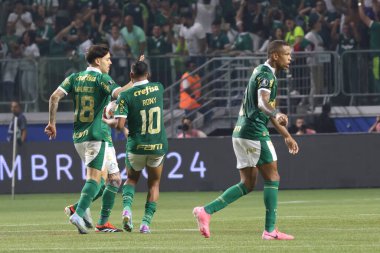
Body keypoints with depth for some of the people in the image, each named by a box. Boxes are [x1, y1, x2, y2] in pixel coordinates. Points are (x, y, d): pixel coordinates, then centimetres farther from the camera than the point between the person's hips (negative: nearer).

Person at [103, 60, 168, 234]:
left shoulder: (126, 96, -11)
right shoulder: (159, 89, 0)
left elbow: (119, 125, -15)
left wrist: (108, 121, 4)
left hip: (136, 147, -1)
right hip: (158, 146, 1)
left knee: (132, 179, 22)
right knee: (154, 183, 18)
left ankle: (127, 208, -4)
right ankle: (146, 222, 5)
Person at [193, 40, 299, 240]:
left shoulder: (261, 72, 20)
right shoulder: (266, 75, -12)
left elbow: (268, 110, 29)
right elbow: (262, 103, -31)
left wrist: (286, 135, 31)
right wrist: (277, 115, -51)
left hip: (242, 133, 10)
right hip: (255, 133, -10)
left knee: (247, 184, 8)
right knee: (272, 178, -3)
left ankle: (206, 211, -1)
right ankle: (270, 230, -2)